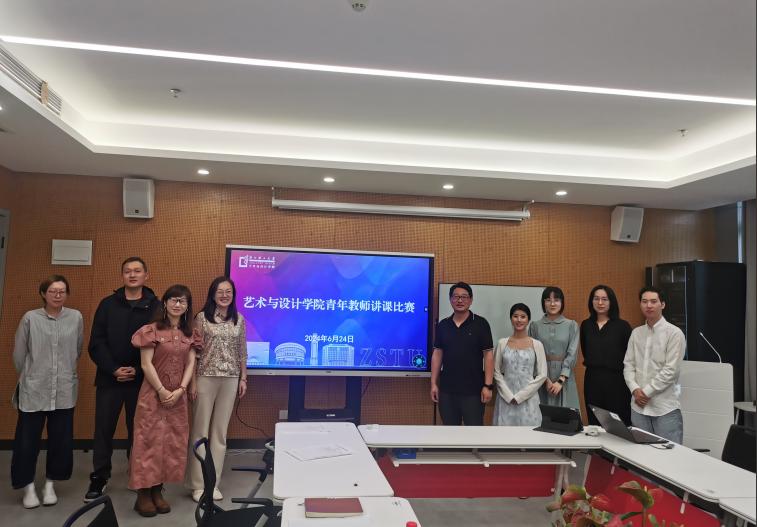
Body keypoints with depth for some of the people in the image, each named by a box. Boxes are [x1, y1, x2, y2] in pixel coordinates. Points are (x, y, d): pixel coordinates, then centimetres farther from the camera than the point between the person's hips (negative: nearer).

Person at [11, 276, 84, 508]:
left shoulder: (76, 317, -2)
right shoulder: (30, 318, -6)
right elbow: (18, 354, 4)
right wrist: (30, 376, 12)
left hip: (64, 391, 1)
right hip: (33, 390, -1)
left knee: (61, 440, 8)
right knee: (27, 440, 5)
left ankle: (50, 484, 26)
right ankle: (28, 486, 24)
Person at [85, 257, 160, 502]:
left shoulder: (156, 307, -1)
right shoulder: (107, 305, 3)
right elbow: (96, 343, 0)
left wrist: (137, 371, -13)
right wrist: (113, 369, -12)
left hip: (141, 380, -1)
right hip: (109, 378, 1)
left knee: (138, 429, 8)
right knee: (104, 429, 6)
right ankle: (99, 477, 21)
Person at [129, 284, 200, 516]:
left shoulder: (189, 333, 7)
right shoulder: (152, 330, -7)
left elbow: (190, 364, 3)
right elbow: (146, 365, -11)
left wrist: (180, 390, -9)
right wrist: (162, 391, -13)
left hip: (178, 396, 5)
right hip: (154, 395, -5)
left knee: (172, 443, 8)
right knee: (150, 441, 0)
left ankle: (157, 491, 19)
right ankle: (143, 494, 11)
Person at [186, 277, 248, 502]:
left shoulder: (239, 320, 7)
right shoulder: (202, 317, -2)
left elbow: (242, 352, 11)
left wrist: (243, 378, 7)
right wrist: (192, 381, -7)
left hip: (230, 380, 3)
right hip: (205, 378, -3)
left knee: (220, 432, 8)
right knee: (200, 431, 3)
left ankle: (213, 483, 17)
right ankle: (198, 484, 14)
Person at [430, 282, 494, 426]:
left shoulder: (480, 324, -5)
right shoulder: (442, 325, 6)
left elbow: (488, 355, -6)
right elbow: (437, 354, 8)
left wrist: (488, 385, -11)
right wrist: (434, 383, 4)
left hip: (473, 390, -3)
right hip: (447, 389, 4)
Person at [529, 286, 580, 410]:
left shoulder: (572, 325, 3)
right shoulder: (535, 326, 3)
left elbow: (572, 354, -4)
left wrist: (560, 380, -12)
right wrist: (545, 379, -10)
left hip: (564, 377, 0)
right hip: (541, 376, 0)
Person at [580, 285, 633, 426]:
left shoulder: (622, 326, -5)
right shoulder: (586, 325, 7)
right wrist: (593, 364, 11)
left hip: (616, 381, -4)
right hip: (592, 380, 4)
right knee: (594, 425, 9)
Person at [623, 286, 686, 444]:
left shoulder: (674, 333, -5)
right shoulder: (636, 333, 11)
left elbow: (671, 370, -11)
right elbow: (628, 365, 8)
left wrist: (646, 392, -11)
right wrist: (635, 389, -8)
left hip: (665, 407, -5)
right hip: (638, 406, 5)